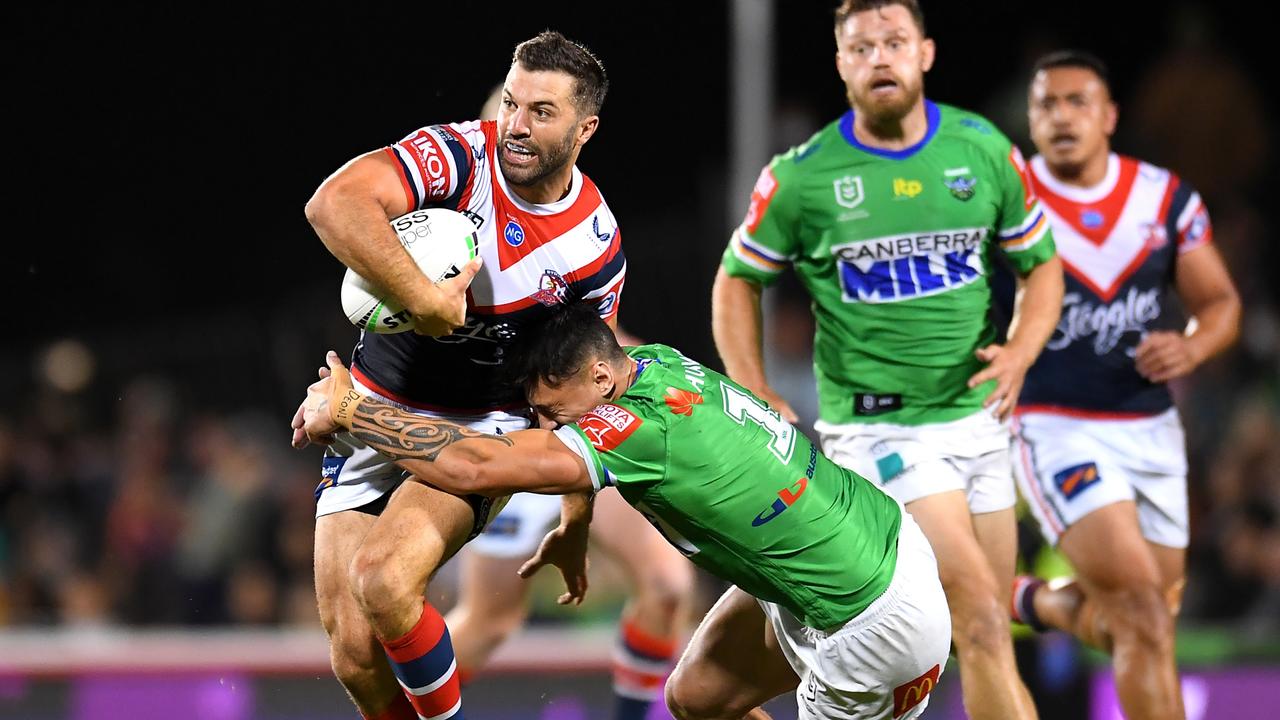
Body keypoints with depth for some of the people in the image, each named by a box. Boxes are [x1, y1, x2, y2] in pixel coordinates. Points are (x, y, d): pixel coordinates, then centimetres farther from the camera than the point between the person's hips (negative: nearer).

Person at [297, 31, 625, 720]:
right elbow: (335, 204, -33)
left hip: (480, 429, -1)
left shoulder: (597, 245, -8)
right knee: (355, 651, -6)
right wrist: (425, 300, -34)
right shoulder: (459, 155, -16)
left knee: (385, 582, -28)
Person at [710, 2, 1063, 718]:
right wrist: (755, 397, -2)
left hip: (975, 413, 5)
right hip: (876, 425, -5)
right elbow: (737, 281, 8)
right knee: (984, 625, -17)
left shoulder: (984, 149, 1)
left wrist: (1020, 352, -8)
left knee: (988, 629, 8)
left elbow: (1042, 264, 11)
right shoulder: (802, 176, -6)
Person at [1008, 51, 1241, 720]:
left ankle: (1034, 602, 44)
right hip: (1056, 430, -5)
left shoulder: (1165, 197, 1)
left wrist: (1192, 346, -15)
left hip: (1152, 429, 5)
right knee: (1142, 612, -18)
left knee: (1138, 622, 13)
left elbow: (1220, 301, 5)